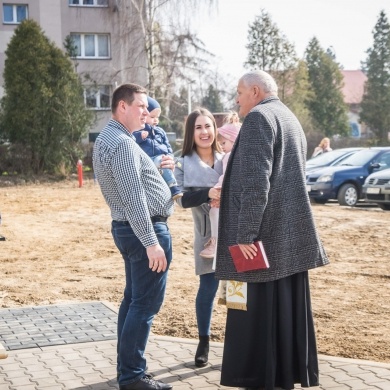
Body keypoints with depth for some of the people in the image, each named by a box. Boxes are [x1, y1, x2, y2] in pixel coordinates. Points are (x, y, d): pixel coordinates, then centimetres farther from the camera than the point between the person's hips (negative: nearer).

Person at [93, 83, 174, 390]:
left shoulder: (107, 139, 14)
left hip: (126, 228, 11)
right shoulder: (122, 144, -18)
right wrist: (152, 242, -24)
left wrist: (157, 169, 13)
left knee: (133, 300, 14)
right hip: (145, 230, -11)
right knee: (145, 304, -5)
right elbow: (134, 199, -24)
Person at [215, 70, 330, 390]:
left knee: (256, 314, -2)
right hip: (291, 234, 10)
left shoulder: (258, 117, -11)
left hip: (266, 234, -9)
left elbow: (256, 180, -20)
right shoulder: (290, 119, 19)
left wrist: (245, 233, -21)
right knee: (286, 311, 14)